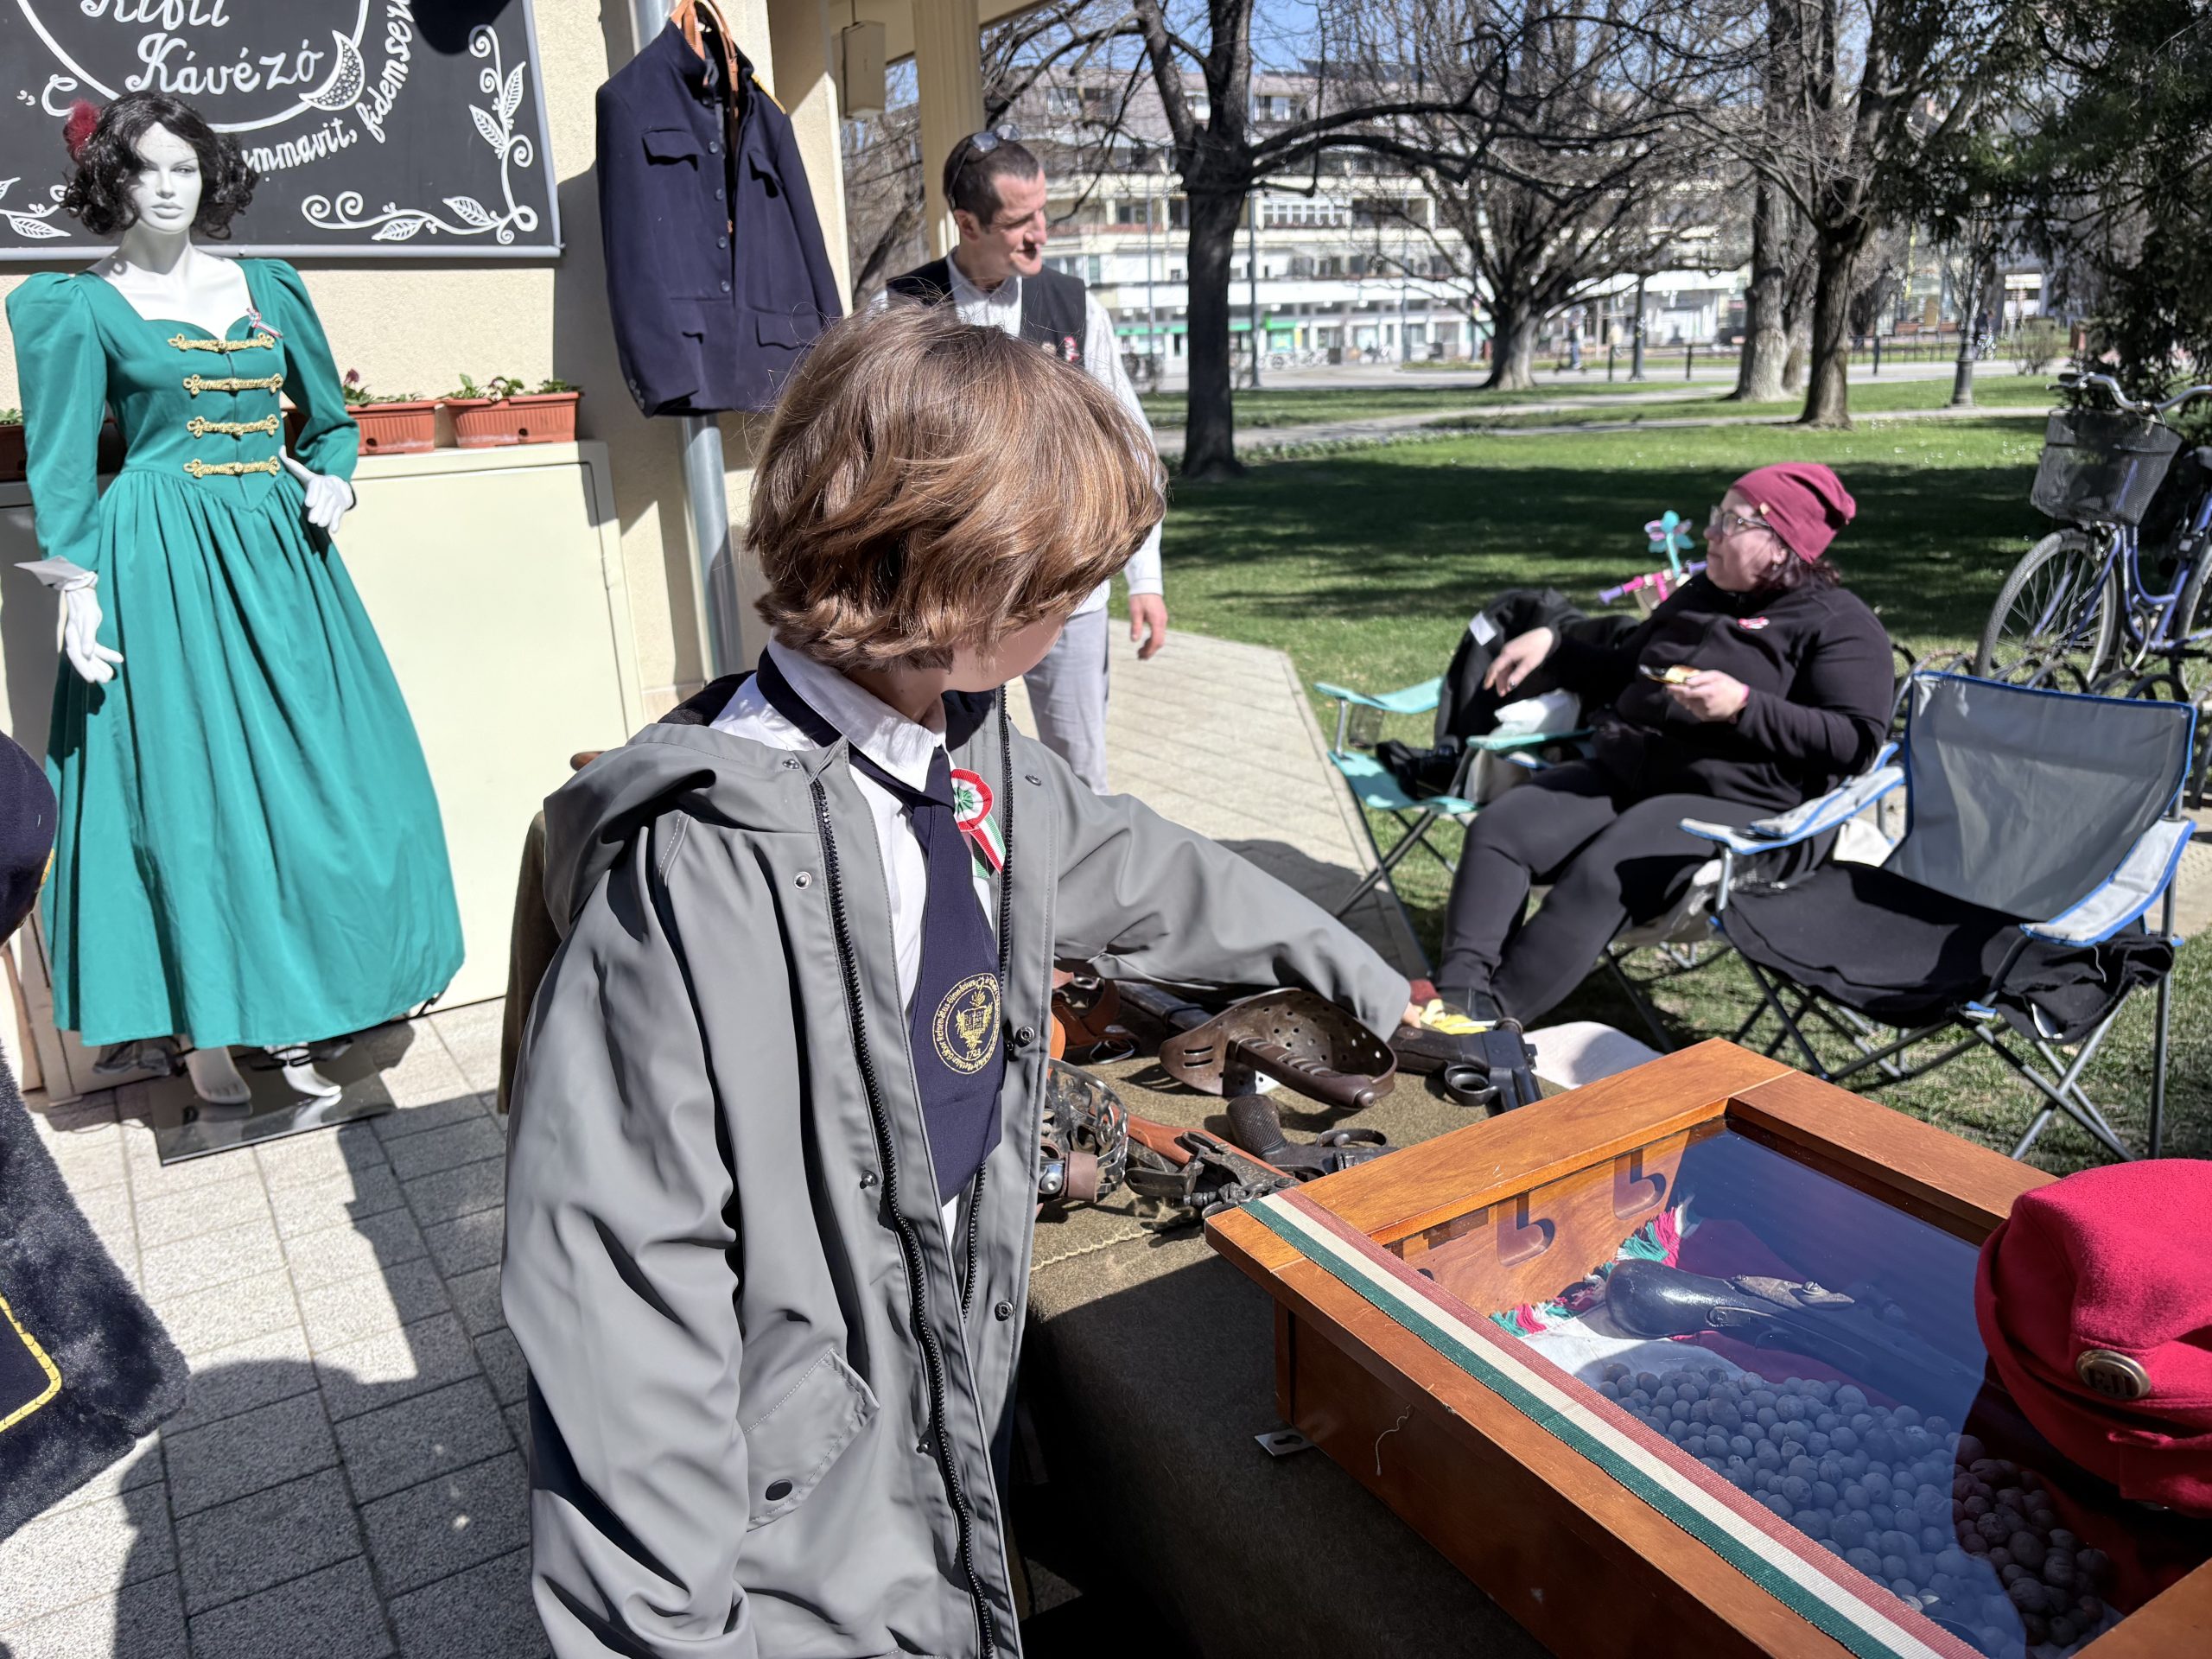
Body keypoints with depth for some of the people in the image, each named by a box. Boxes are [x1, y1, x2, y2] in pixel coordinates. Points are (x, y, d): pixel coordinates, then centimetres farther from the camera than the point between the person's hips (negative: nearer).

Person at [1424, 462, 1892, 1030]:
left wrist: (1743, 706, -21)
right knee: (1497, 829, -16)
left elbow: (1857, 740, -12)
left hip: (1730, 802, -7)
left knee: (1600, 876, -33)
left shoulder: (1839, 622, 0)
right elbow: (1618, 674, 37)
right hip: (1622, 772, 8)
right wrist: (1552, 642, 20)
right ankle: (1459, 994, -27)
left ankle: (1487, 1023, -31)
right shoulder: (1699, 595, 25)